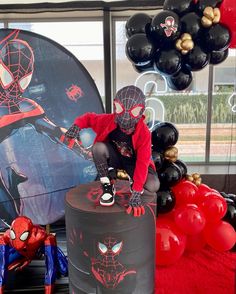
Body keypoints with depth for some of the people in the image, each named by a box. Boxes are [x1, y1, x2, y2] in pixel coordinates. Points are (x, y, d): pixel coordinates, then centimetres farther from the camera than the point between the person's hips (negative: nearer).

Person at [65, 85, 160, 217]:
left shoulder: (144, 133, -29)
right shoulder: (108, 120, -22)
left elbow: (142, 163, -32)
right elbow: (89, 117, -5)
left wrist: (136, 192, -38)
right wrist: (77, 125, -30)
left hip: (133, 162, -2)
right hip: (115, 157, 2)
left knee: (153, 186, -28)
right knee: (98, 147, -33)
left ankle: (133, 182, 10)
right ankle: (108, 186, -14)